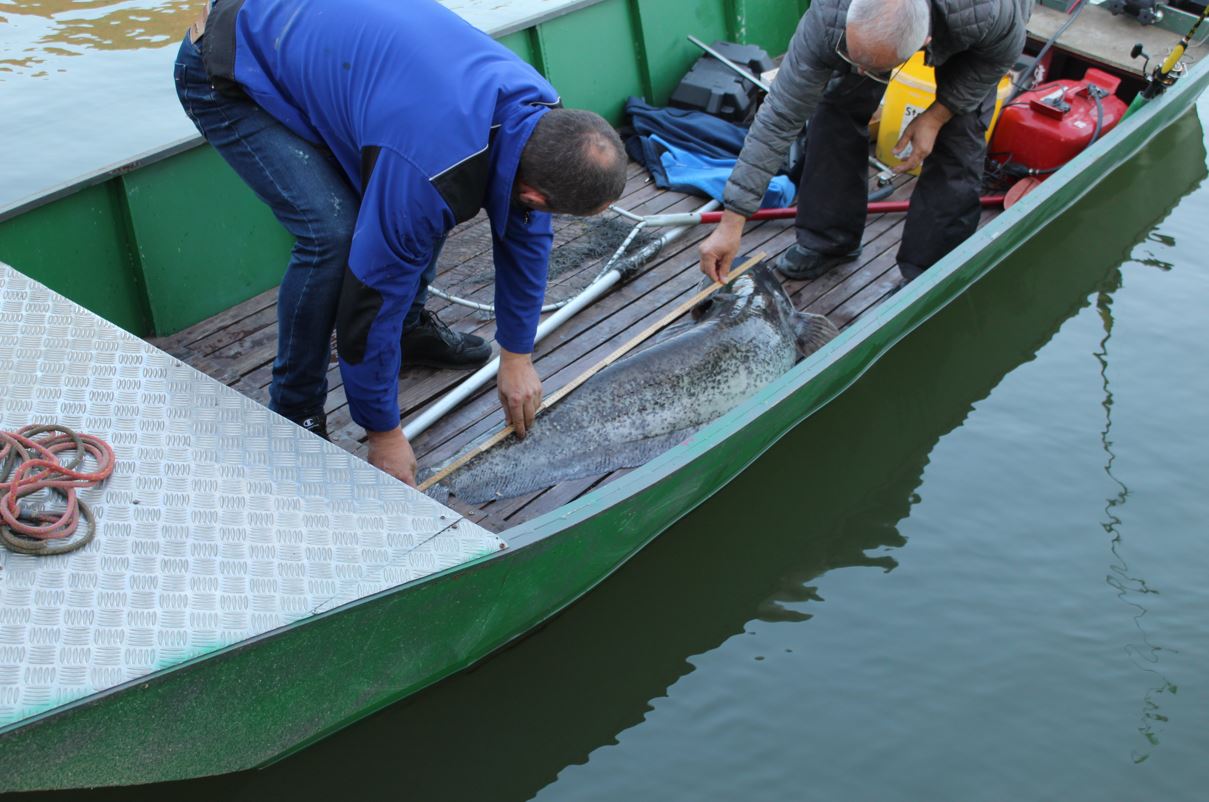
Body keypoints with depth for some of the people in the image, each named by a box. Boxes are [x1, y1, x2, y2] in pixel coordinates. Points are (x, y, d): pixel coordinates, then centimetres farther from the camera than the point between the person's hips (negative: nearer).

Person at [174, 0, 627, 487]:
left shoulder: (539, 110, -13)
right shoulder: (432, 170, -37)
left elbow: (525, 234, 3)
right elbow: (372, 292, -27)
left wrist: (517, 357, 11)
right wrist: (383, 432, -13)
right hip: (229, 77, -8)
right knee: (333, 234, -21)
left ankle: (411, 328, 28)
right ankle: (295, 415, -2)